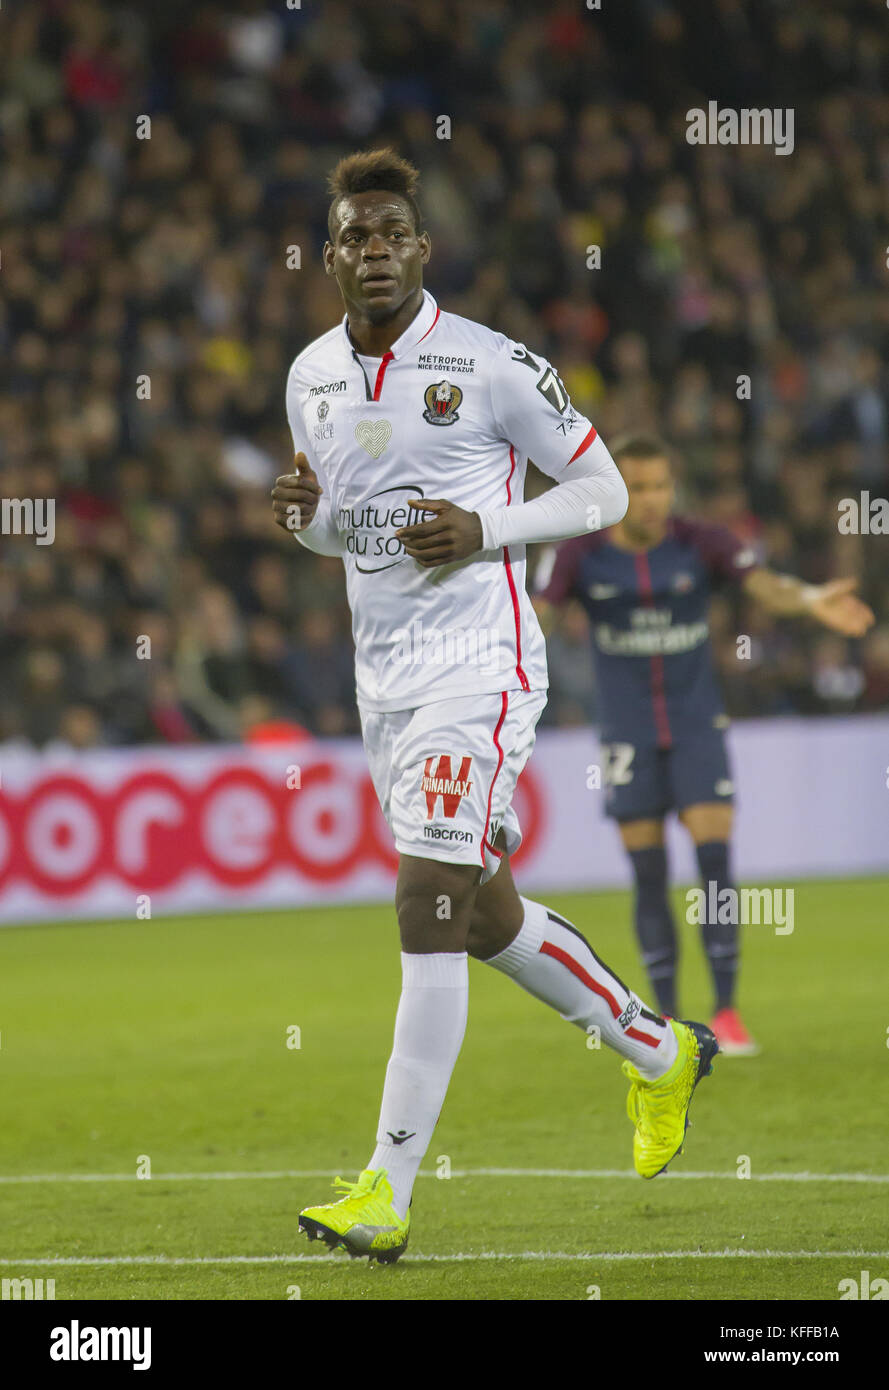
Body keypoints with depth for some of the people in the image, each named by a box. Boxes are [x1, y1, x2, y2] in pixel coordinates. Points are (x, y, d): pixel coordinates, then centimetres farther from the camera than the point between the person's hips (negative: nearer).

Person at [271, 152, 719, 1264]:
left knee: (429, 908, -15)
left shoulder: (490, 365, -9)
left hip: (479, 662, -7)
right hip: (383, 672, 7)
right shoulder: (313, 377, 9)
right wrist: (304, 513, -2)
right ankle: (656, 1051, 39)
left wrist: (484, 530, -16)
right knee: (485, 917, 15)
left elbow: (603, 490, -2)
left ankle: (386, 1194, -15)